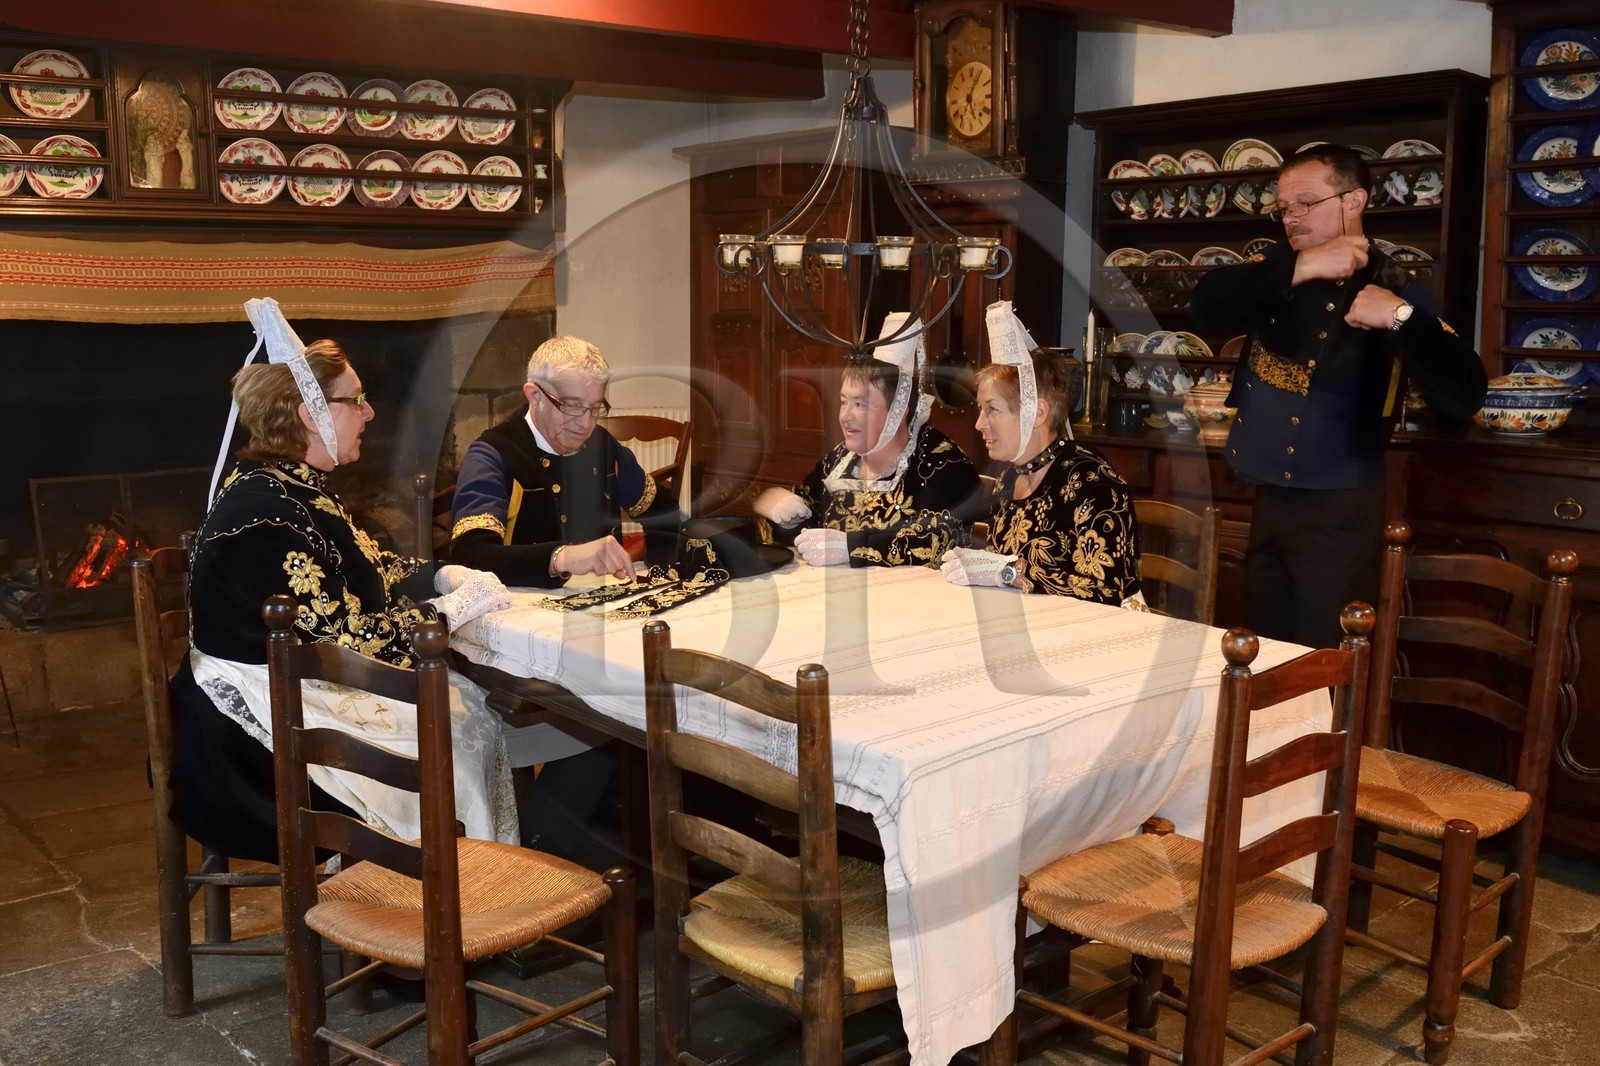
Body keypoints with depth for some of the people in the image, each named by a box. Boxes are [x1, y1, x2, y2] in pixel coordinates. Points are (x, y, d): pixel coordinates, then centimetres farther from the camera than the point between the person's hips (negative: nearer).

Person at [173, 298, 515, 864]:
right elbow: (352, 638, -25)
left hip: (296, 686, 9)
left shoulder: (293, 485, 6)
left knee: (467, 701, 3)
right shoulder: (270, 515, -26)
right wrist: (455, 607, -15)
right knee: (458, 723, -6)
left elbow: (371, 567, 16)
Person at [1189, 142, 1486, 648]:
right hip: (1266, 499, 5)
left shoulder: (1390, 286, -9)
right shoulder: (1281, 266, 6)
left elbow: (1463, 397, -20)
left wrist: (1400, 317, -30)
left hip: (1336, 509, -5)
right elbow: (1207, 305, -14)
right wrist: (1300, 267, -24)